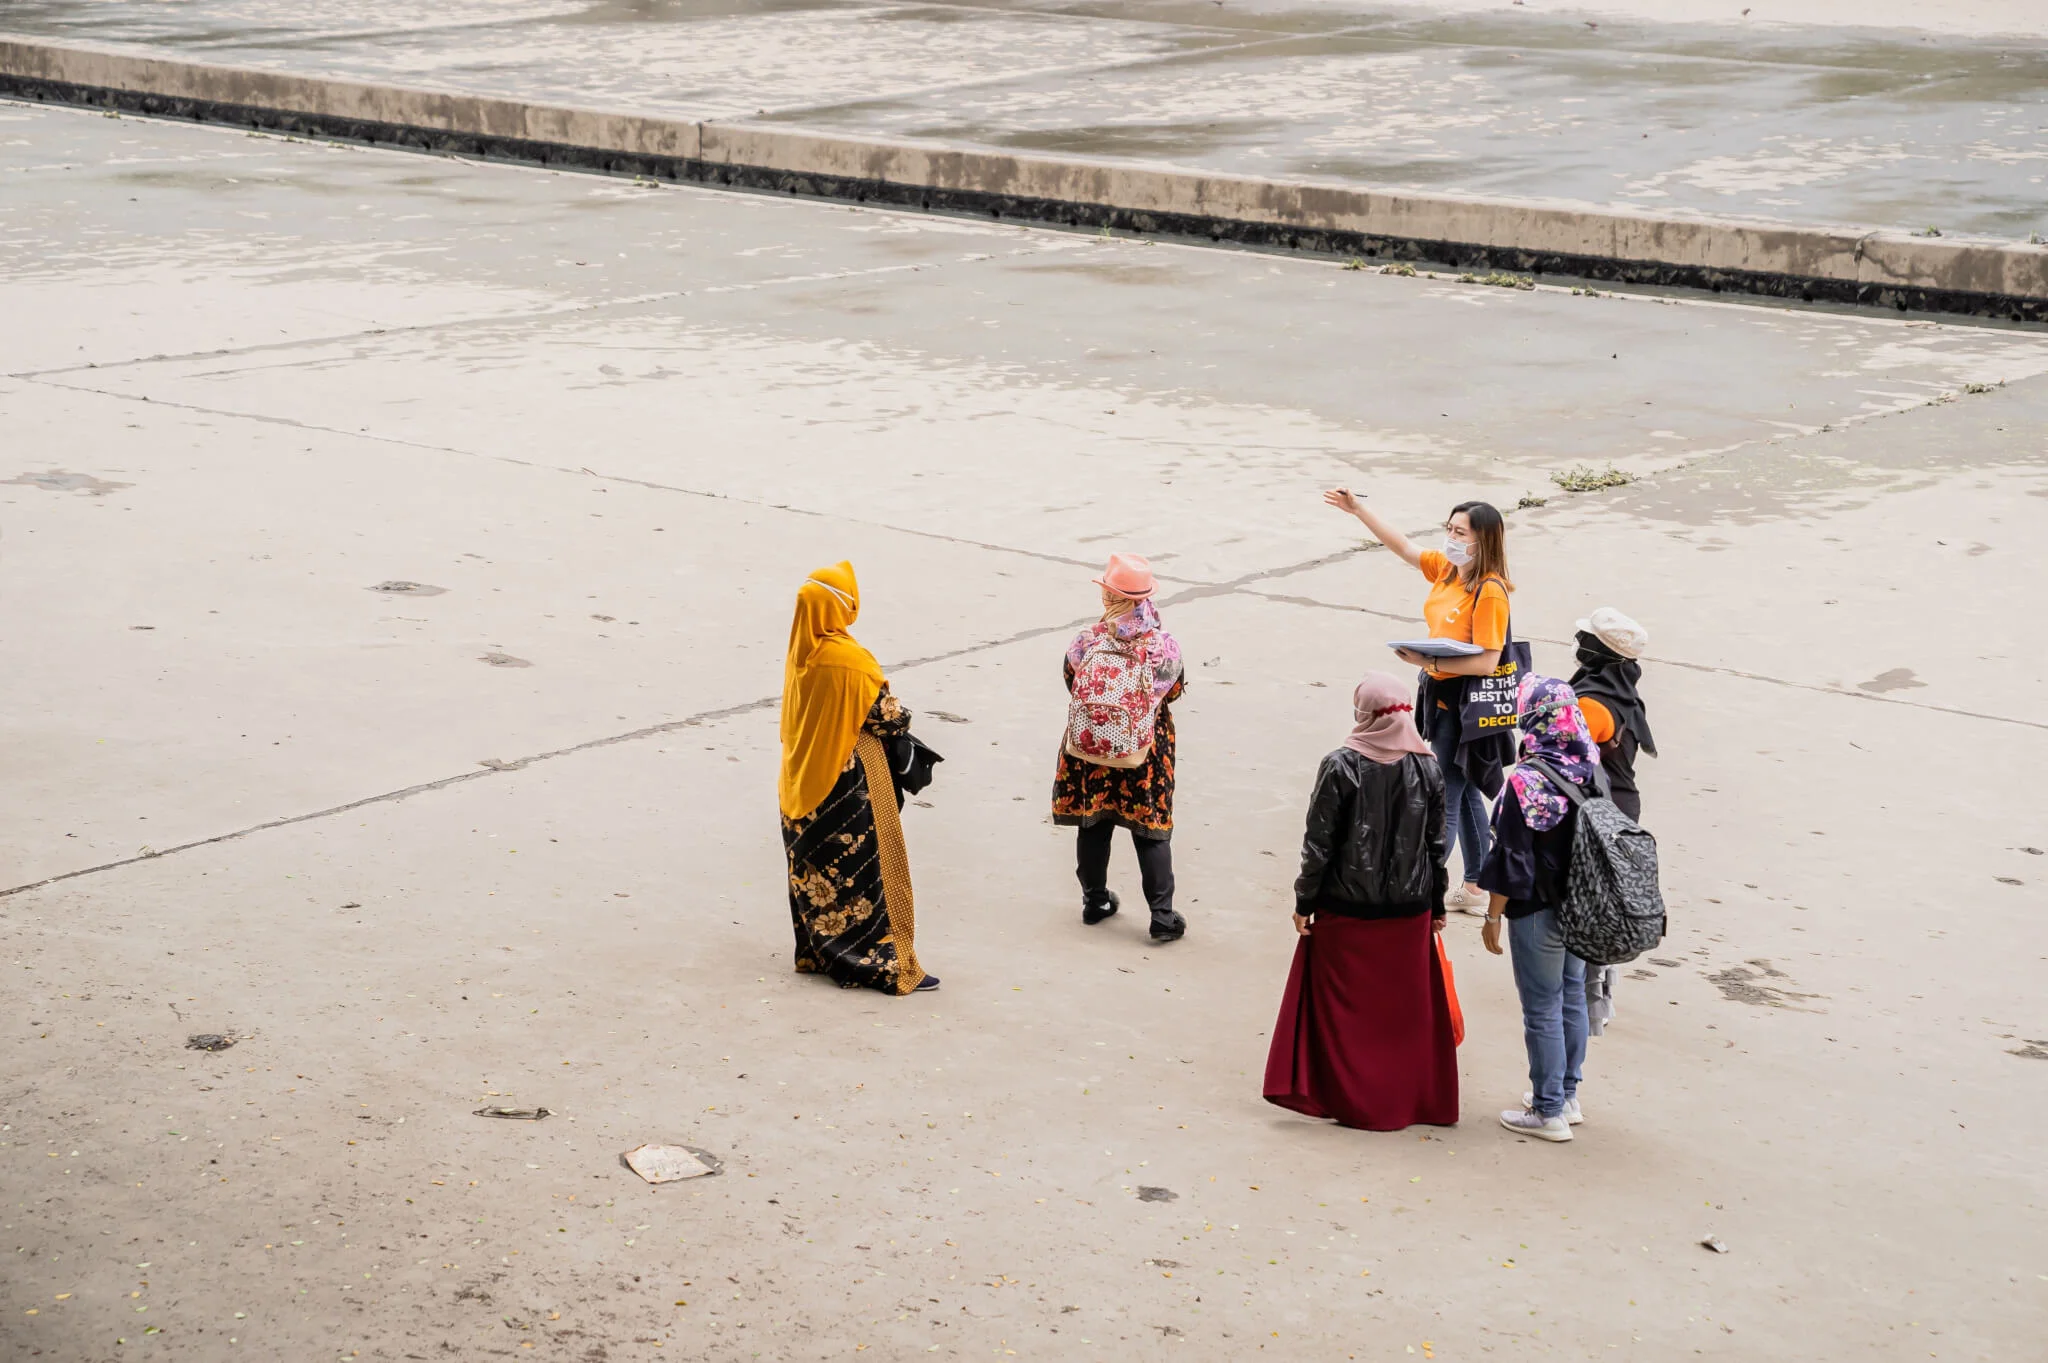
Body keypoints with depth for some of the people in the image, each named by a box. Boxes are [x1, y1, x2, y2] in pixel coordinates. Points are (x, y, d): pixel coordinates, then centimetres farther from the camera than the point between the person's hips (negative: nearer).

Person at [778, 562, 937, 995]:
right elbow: (885, 717, -16)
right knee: (867, 868, -2)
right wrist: (903, 719, 6)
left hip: (806, 779, 8)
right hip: (850, 781, -8)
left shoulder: (799, 654, 0)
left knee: (815, 868, 16)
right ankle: (887, 966, 2)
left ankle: (818, 953, 25)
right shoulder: (850, 659, -23)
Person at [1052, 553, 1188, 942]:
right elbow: (1174, 691, 0)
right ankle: (1162, 917, 9)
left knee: (1094, 826, 18)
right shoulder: (1164, 645, -16)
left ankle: (1095, 900, 30)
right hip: (1146, 753, -1)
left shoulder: (1086, 642, -16)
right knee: (1152, 832, 8)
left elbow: (1072, 684, -1)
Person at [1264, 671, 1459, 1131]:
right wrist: (1437, 905, 13)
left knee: (1342, 1007, 10)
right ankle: (1412, 1096, 24)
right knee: (1407, 1008, 15)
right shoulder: (1427, 768, -4)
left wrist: (1305, 902, -1)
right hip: (1410, 911, 3)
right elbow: (1436, 843, 2)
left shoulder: (1341, 767, -15)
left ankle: (1346, 1096, 17)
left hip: (1347, 910, -3)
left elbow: (1319, 842, -11)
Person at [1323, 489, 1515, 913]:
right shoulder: (1446, 569, 3)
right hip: (1442, 696, 10)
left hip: (1467, 705, -10)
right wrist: (1359, 510, 11)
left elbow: (1487, 661, -24)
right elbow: (1404, 548, 14)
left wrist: (1431, 662, -29)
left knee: (1443, 802, -5)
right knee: (1464, 794, 19)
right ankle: (1475, 888, 31)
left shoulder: (1489, 592, -21)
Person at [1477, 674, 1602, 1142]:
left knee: (1541, 1008, 4)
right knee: (1572, 998, 19)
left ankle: (1549, 1112, 13)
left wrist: (1493, 916, -8)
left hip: (1538, 911, -7)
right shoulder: (1590, 770, -3)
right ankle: (1567, 1094, 31)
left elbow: (1511, 858, -18)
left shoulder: (1526, 782, -22)